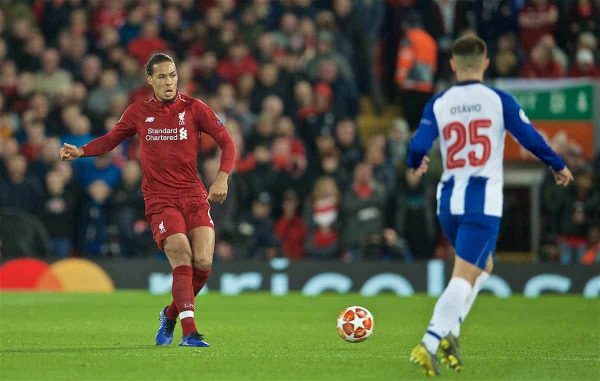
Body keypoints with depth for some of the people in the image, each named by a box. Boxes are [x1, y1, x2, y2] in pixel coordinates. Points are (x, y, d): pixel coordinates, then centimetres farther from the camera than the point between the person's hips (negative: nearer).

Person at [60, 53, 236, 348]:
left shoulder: (194, 108, 2)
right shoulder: (138, 112, 5)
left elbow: (227, 142, 2)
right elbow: (111, 140, 19)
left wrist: (222, 177, -14)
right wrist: (80, 151, 2)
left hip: (195, 196, 1)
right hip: (160, 199, -1)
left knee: (203, 263, -11)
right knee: (182, 258, -20)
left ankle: (171, 314, 16)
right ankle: (189, 332, -22)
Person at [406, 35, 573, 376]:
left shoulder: (438, 104, 4)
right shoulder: (499, 100, -2)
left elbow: (418, 147, -2)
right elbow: (530, 138, 0)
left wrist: (416, 165, 23)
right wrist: (559, 167, 17)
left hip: (449, 200, 5)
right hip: (483, 201, -4)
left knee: (483, 266, 24)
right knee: (464, 276, -7)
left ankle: (451, 330, 9)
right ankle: (430, 343, -23)